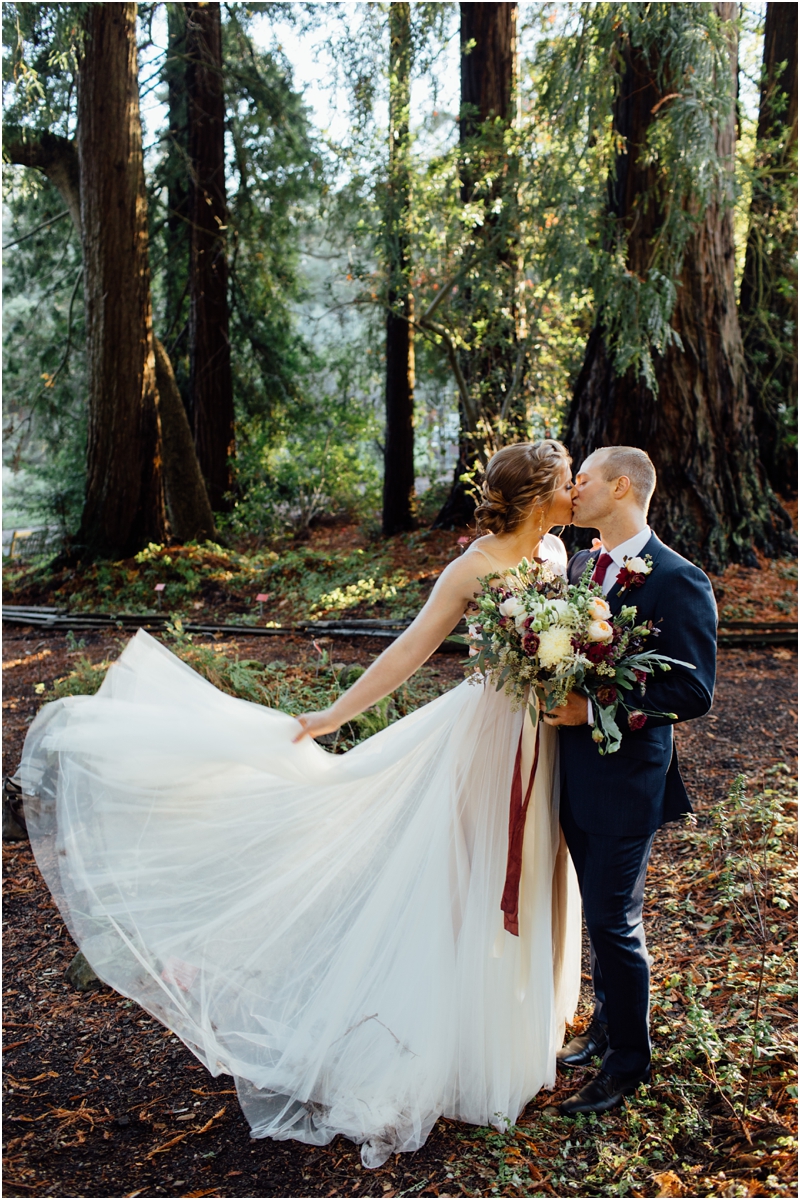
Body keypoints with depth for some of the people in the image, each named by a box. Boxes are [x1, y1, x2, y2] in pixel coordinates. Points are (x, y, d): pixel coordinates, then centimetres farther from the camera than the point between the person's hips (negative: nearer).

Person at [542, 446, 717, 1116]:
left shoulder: (677, 581, -16)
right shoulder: (581, 565, 8)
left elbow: (694, 692, -19)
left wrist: (596, 710, -22)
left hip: (628, 777, -7)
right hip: (577, 772, 7)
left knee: (615, 921, 1)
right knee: (600, 913, 20)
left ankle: (628, 1065, 21)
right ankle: (606, 1030, 39)